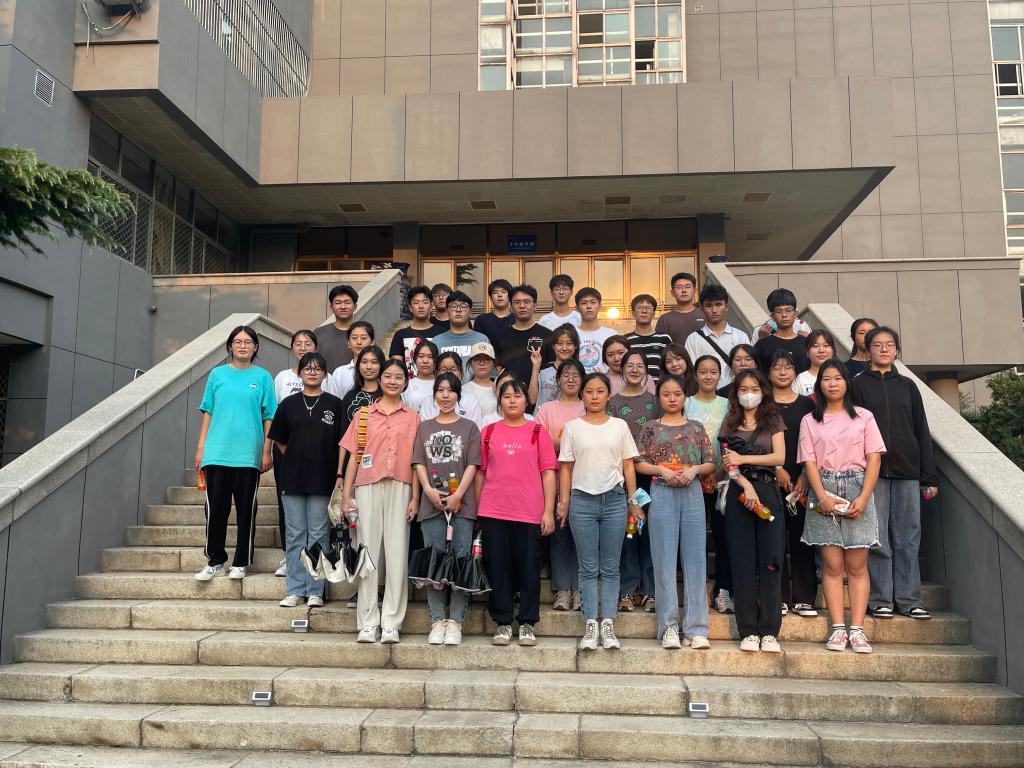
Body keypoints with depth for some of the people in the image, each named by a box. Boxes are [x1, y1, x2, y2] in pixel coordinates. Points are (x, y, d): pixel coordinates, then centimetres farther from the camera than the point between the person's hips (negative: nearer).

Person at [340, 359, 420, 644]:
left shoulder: (412, 418, 10)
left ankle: (391, 623, 4)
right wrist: (346, 495, 3)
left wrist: (415, 498, -2)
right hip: (367, 488, 1)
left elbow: (415, 460, 6)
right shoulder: (363, 414, 12)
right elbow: (354, 456, 10)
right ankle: (367, 623, 6)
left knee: (397, 554, -2)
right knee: (367, 553, 0)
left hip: (399, 489, 0)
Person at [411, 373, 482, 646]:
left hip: (461, 502, -2)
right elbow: (419, 463, 8)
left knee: (460, 560, -3)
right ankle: (437, 621, 6)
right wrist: (428, 490, -9)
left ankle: (455, 621, 2)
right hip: (431, 502, 2)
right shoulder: (425, 427, 15)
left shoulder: (469, 427, 9)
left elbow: (472, 465, 1)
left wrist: (458, 494, -12)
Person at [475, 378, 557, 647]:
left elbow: (548, 472, 1)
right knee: (497, 567, 5)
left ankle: (527, 624, 15)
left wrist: (549, 511, -4)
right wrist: (477, 509, 7)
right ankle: (503, 623, 16)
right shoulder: (489, 432, 9)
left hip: (529, 512, -1)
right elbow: (480, 471, 11)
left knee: (529, 567, 3)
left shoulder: (537, 431, 5)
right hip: (493, 512, 2)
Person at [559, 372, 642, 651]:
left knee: (610, 568, 4)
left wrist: (633, 501, 4)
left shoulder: (620, 426, 8)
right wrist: (564, 502, 1)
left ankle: (608, 624, 8)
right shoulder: (572, 427, 5)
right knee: (588, 568, 3)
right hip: (582, 500, -1)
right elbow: (566, 468, 5)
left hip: (614, 499, 1)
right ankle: (591, 626, 6)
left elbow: (628, 465, 9)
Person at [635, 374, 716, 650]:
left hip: (692, 495, 1)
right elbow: (638, 463, 4)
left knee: (695, 559, 0)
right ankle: (669, 627, 5)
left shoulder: (696, 428, 12)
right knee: (665, 560, -1)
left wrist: (695, 469, -9)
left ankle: (696, 629, 5)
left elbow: (711, 464, 10)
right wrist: (660, 469, -13)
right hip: (661, 495, -1)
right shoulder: (651, 428, 8)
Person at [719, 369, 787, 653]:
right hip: (739, 492, 0)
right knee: (742, 563, -1)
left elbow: (779, 457, -2)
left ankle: (769, 632, 2)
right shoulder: (730, 423, 12)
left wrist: (743, 459, -10)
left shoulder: (773, 421, 11)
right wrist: (746, 485, -14)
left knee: (770, 563, -3)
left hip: (768, 492, 0)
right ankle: (748, 632, 5)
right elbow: (728, 462, 2)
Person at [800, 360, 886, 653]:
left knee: (857, 565, -1)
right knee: (832, 564, -3)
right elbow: (809, 462, 3)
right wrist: (822, 496, -12)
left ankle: (857, 629, 0)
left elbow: (873, 460, 3)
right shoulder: (810, 421, 11)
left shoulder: (864, 417, 10)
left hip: (857, 490, 0)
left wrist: (863, 498, -9)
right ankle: (838, 629, -1)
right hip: (824, 493, 0)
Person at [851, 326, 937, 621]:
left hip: (907, 471, 3)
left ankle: (908, 599, 11)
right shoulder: (859, 385, 6)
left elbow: (922, 431, 13)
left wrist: (929, 477, 7)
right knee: (877, 538, -1)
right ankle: (881, 600, 5)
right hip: (872, 470, -2)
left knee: (908, 538, 3)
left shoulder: (907, 386, 14)